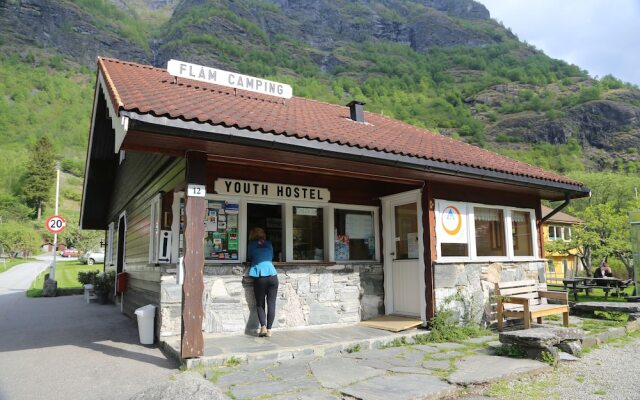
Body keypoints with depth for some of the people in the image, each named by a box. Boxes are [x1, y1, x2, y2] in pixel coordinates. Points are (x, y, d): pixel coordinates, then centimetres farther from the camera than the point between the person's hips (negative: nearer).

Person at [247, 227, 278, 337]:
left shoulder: (252, 245, 9)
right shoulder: (269, 244, 16)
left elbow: (249, 258, 21)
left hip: (259, 277, -2)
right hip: (272, 275, 2)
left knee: (260, 304, 8)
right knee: (271, 304, 4)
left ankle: (263, 327, -7)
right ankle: (269, 329, 2)